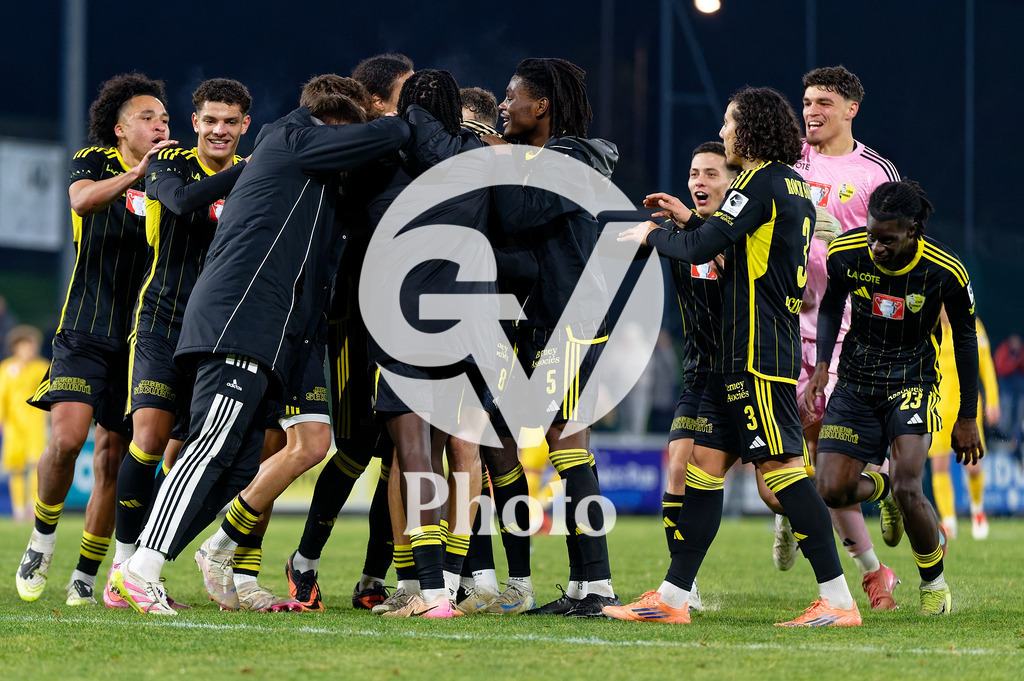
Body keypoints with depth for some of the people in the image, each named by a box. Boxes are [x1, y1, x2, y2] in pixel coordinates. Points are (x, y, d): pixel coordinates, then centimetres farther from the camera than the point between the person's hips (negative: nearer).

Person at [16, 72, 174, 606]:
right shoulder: (94, 162, 2)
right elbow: (82, 200, -20)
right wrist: (137, 174, -36)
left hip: (139, 338, 3)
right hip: (85, 331, -3)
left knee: (113, 457, -1)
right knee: (67, 437, -19)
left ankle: (85, 575, 10)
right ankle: (43, 536, 7)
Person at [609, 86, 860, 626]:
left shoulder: (762, 182, -12)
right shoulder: (793, 186, 17)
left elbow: (701, 249, -15)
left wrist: (653, 235, 4)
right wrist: (688, 219, 28)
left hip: (758, 356, -10)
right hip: (738, 356, 10)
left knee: (781, 469, -12)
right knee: (705, 461, 10)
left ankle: (838, 600, -14)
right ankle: (673, 598, 13)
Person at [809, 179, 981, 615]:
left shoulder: (945, 272, -18)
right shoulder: (845, 254, -13)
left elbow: (964, 338, -3)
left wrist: (967, 419, 1)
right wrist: (822, 363, -6)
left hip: (912, 383, -3)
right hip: (855, 383, 3)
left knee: (907, 489, -22)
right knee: (832, 490, -10)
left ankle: (934, 583, 5)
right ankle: (880, 485, 30)